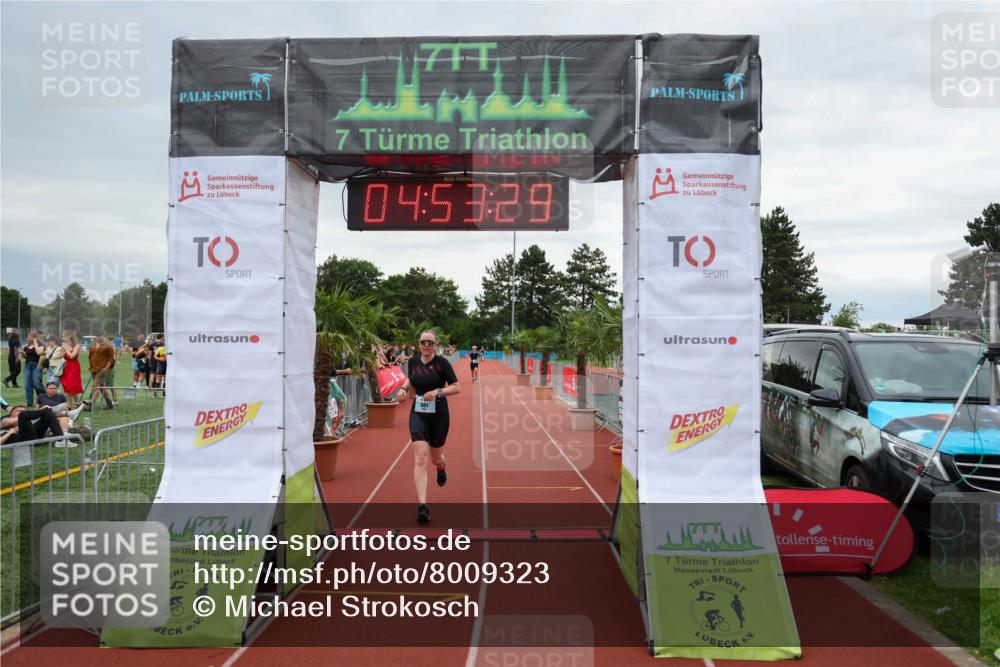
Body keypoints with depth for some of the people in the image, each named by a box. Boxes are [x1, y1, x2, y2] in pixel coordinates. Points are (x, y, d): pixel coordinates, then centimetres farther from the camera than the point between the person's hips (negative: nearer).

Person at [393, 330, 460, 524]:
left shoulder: (442, 363, -11)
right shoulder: (413, 362, 1)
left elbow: (457, 387, -9)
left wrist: (438, 392, -24)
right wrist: (404, 388, 0)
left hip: (439, 415, -2)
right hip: (418, 414, 2)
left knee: (435, 458, 16)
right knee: (420, 458, -12)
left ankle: (441, 469, 57)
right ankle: (422, 506, -14)